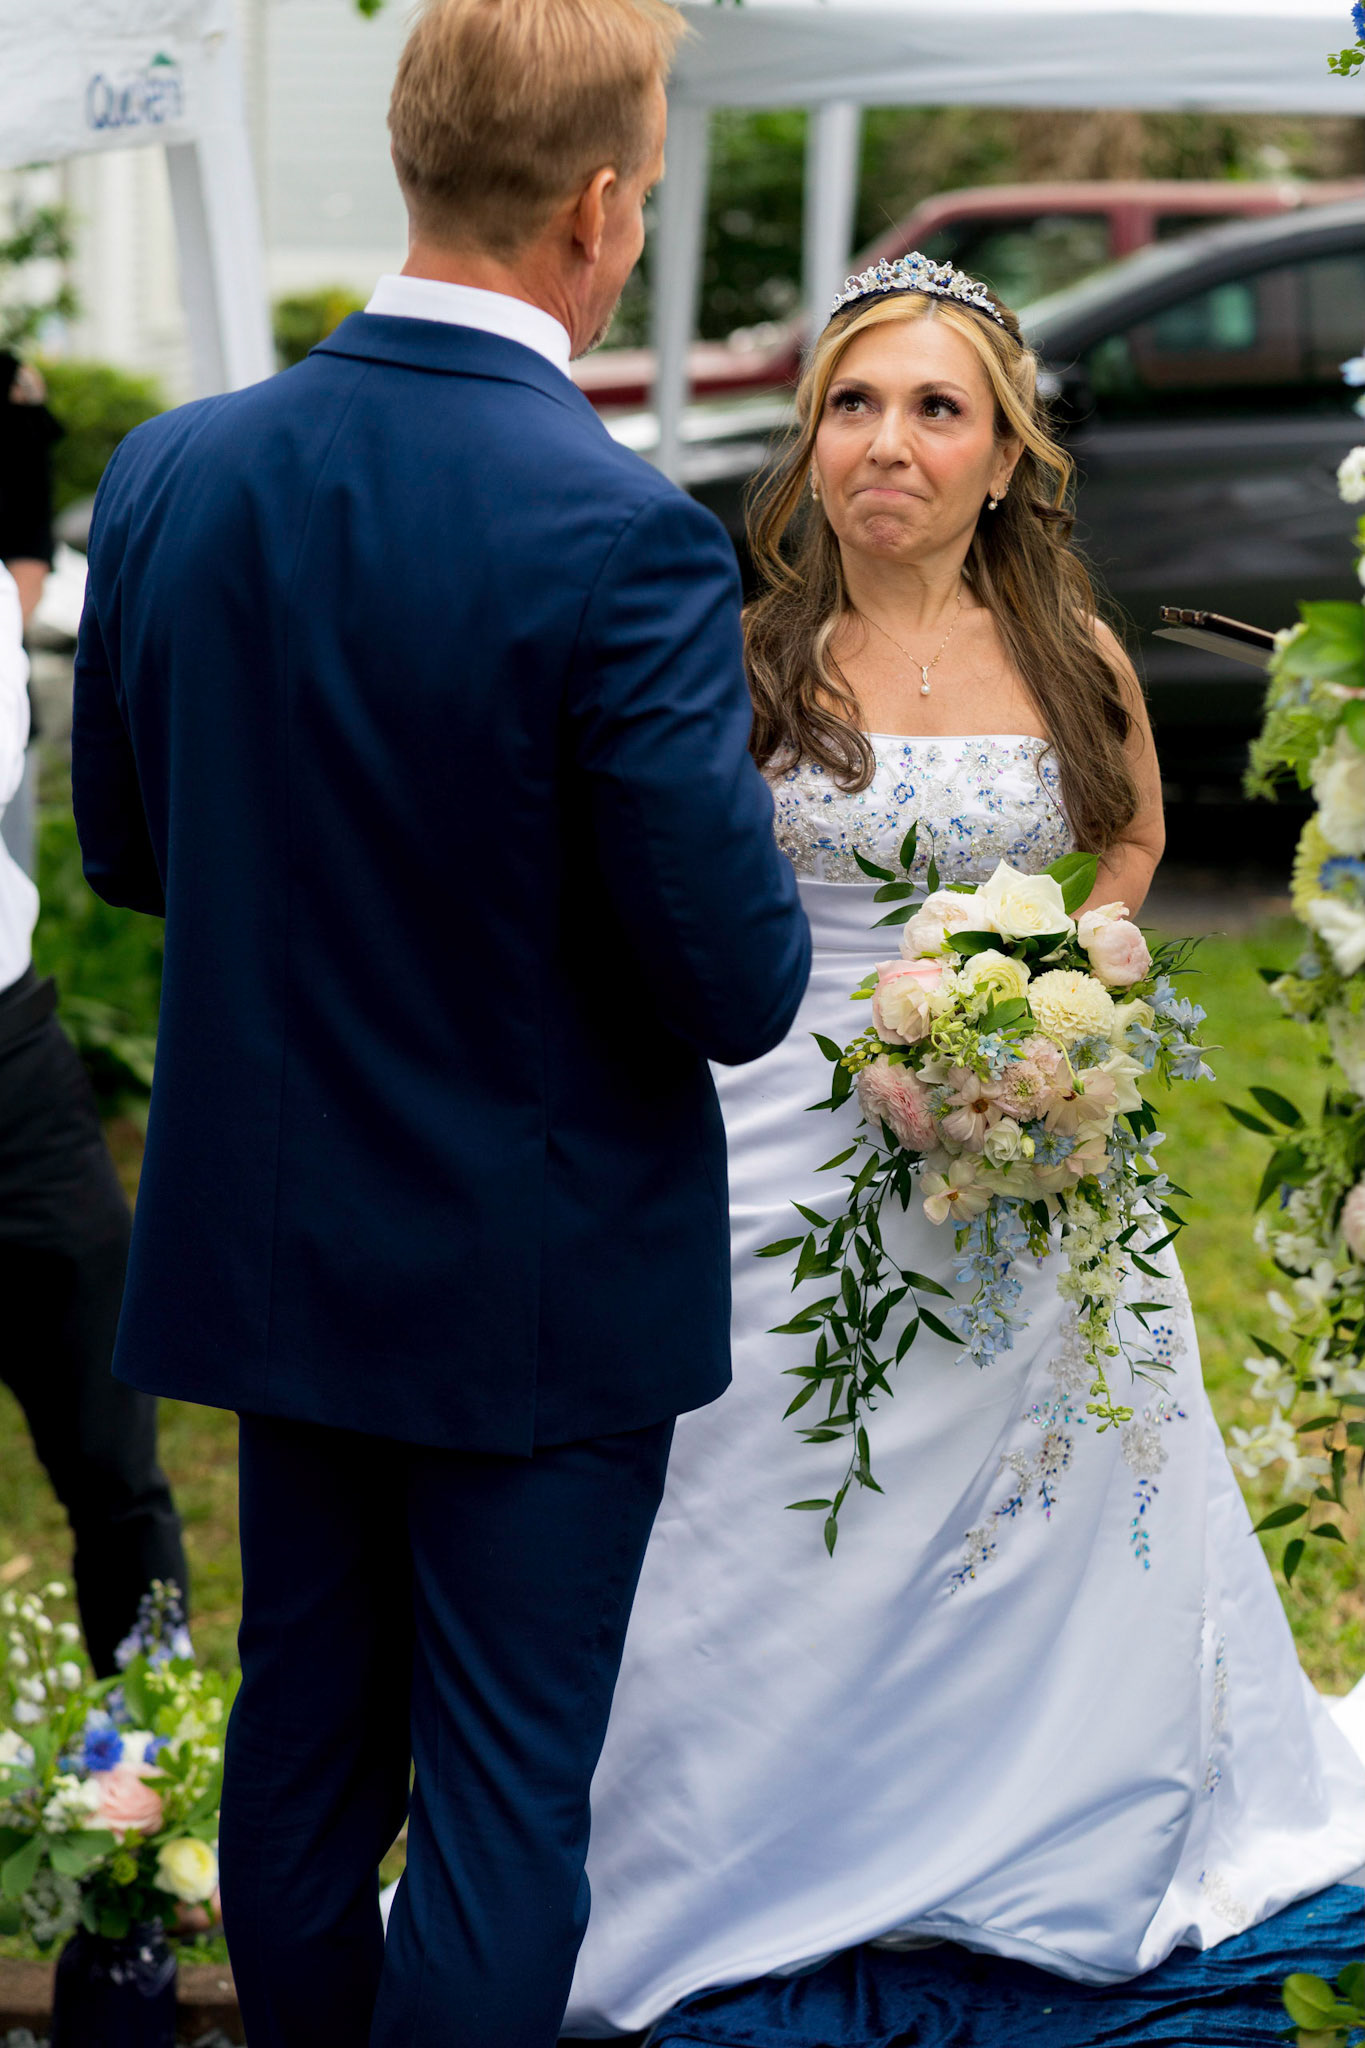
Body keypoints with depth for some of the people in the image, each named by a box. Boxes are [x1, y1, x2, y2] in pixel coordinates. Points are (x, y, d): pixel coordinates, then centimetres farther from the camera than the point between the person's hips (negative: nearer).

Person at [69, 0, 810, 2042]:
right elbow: (737, 987, -21)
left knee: (302, 1742, 19)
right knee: (505, 1800, 5)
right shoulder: (623, 539, -23)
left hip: (275, 1246, 6)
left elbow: (124, 843, 7)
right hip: (540, 1289, -5)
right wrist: (758, 873, 1)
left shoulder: (173, 473, -5)